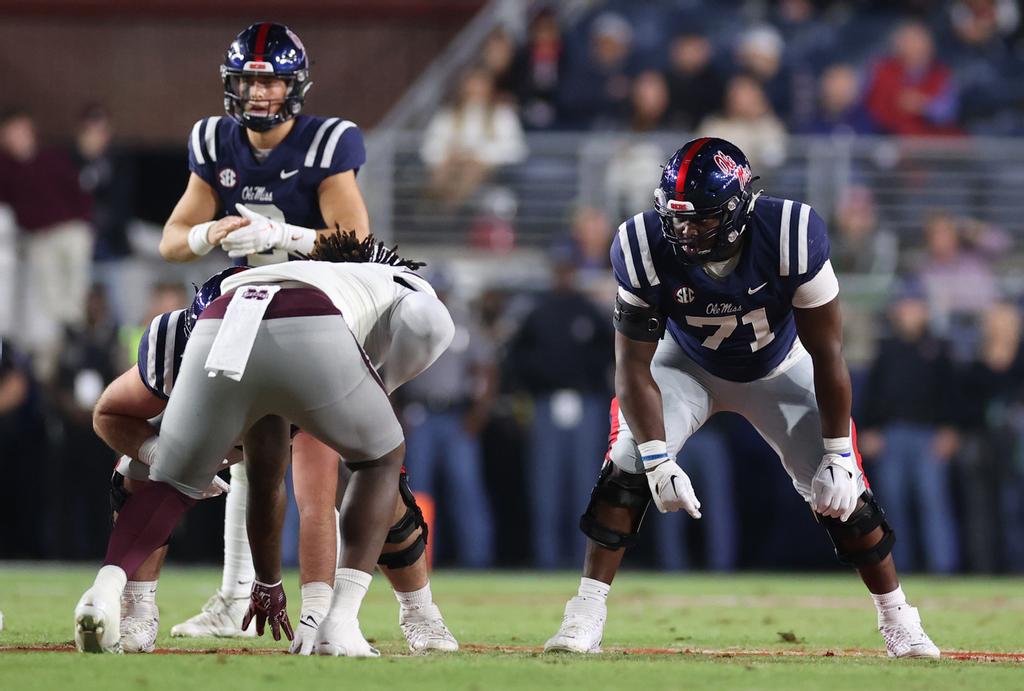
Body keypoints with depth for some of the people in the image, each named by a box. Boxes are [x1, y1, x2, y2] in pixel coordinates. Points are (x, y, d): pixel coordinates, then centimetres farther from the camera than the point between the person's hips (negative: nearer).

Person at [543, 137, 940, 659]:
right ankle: (585, 615, -15)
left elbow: (826, 353, -24)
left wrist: (838, 455, -22)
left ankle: (897, 620, 13)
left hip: (780, 370, 0)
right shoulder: (646, 249, -32)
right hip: (688, 365, 0)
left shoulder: (792, 236, -35)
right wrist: (659, 462, -35)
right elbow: (633, 367, -26)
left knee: (839, 489, -6)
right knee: (630, 463, -22)